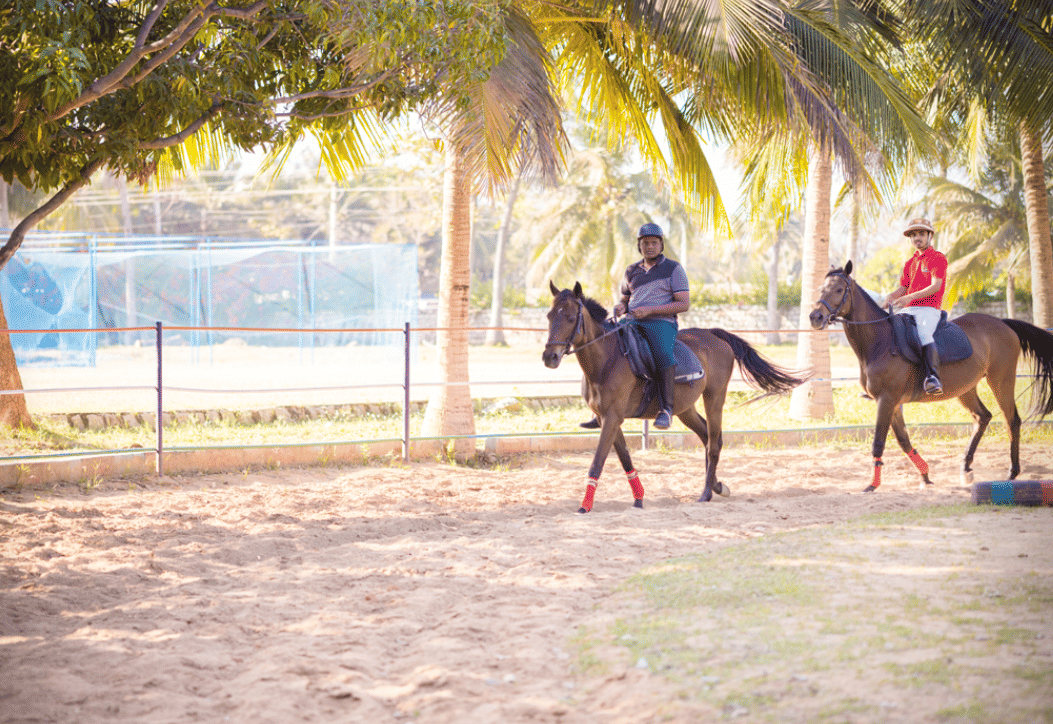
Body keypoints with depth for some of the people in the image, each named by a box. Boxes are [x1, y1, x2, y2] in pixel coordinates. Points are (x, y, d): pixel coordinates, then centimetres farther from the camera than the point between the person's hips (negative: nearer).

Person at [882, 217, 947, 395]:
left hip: (928, 310, -8)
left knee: (923, 333, -37)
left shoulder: (938, 258, 0)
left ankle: (933, 377, -46)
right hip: (907, 310, 8)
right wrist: (891, 297, -3)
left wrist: (910, 297, -22)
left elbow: (935, 286, -11)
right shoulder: (910, 263, 23)